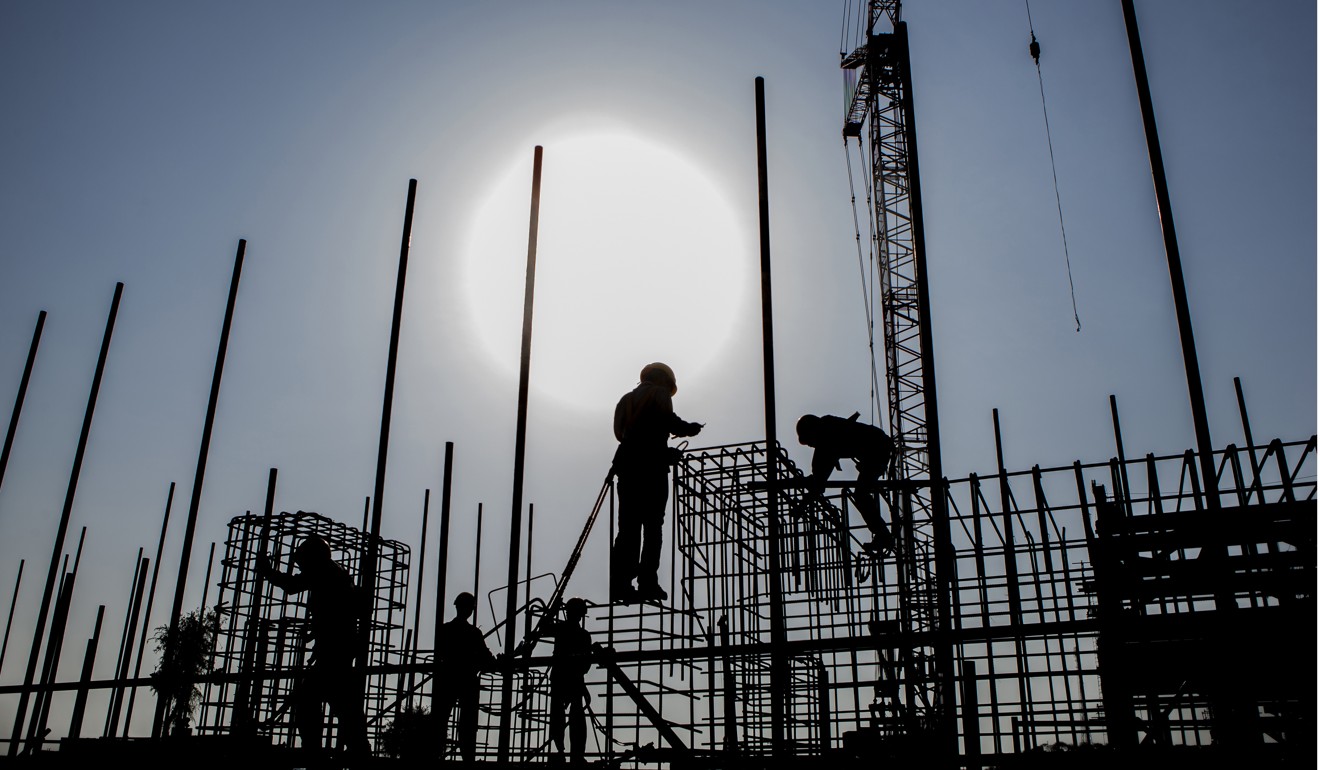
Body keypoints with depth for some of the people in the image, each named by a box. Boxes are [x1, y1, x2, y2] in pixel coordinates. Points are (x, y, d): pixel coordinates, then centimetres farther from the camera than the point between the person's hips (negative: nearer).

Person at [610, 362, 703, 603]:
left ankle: (620, 584, -4)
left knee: (628, 526, 4)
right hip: (651, 466, -6)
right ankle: (648, 583, -10)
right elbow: (667, 420, -12)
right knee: (652, 525, -5)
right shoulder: (659, 394, 7)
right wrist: (689, 428, 8)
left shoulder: (626, 399, 27)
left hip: (626, 465, 6)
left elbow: (621, 432, 19)